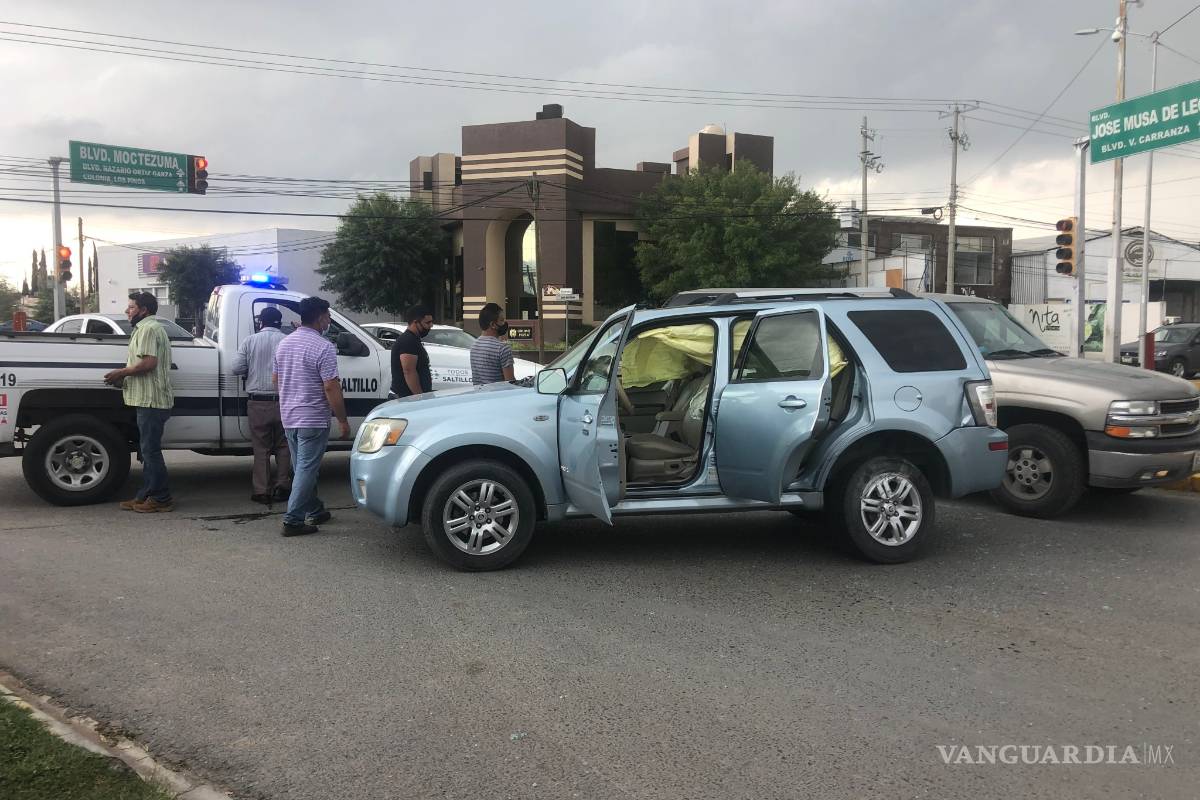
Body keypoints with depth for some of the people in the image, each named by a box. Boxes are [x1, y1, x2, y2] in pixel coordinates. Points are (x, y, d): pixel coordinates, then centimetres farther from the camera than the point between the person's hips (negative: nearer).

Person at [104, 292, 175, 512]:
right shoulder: (147, 328, 24)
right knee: (148, 450, 13)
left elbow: (148, 363, -22)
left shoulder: (149, 329, -11)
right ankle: (146, 496, 18)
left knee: (150, 450, -7)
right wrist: (124, 375, 14)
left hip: (151, 400, -11)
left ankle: (161, 499, -3)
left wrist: (122, 372, -9)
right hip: (148, 400, 11)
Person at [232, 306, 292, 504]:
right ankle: (282, 486, 12)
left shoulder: (250, 341, 0)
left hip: (257, 403, 0)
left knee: (261, 448, 7)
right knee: (283, 446, 13)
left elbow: (236, 368, -2)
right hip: (283, 401, 0)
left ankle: (261, 490, 6)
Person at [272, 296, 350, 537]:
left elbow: (277, 380, 18)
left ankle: (315, 511, 28)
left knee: (302, 468, 17)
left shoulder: (284, 343, 9)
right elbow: (331, 388, -18)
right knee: (307, 469, -3)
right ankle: (293, 520, -4)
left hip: (288, 418, 8)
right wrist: (343, 420, -11)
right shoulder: (323, 347, -16)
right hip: (312, 420, -8)